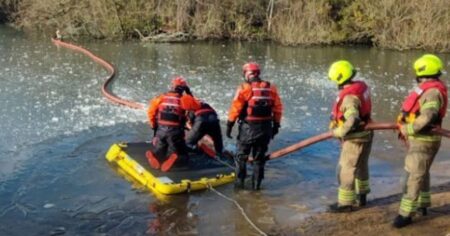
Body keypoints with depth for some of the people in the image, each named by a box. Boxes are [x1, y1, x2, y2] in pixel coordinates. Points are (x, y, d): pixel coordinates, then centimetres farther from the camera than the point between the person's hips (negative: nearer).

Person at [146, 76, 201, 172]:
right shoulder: (184, 99, 0)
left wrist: (154, 126, 24)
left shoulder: (161, 97, 9)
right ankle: (174, 157, -31)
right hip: (175, 131, -3)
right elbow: (197, 106, 8)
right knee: (183, 157, 5)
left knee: (160, 150, 24)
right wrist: (189, 95, 18)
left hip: (160, 130, 3)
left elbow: (151, 111, 12)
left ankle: (153, 154, -12)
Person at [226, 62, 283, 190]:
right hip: (266, 128, 4)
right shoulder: (271, 88, 3)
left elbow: (235, 108, -12)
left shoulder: (244, 88, -10)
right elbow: (278, 108, 5)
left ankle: (240, 181, 15)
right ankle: (256, 184, 19)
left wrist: (229, 125, -5)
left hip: (248, 128, -4)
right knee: (259, 157, 15)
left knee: (241, 155, 14)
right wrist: (276, 125, 14)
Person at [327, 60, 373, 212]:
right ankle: (361, 196, 38)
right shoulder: (361, 86, 1)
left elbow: (352, 121, -36)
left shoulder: (349, 96, -27)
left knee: (345, 170, 0)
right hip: (365, 134, 10)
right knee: (361, 166, 22)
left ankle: (345, 203, 9)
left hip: (355, 138, -10)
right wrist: (336, 123, 4)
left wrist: (338, 133, -21)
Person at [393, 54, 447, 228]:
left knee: (414, 176, -8)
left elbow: (426, 117, -33)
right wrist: (406, 127, 4)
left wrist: (408, 130, -24)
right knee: (422, 173, 21)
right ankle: (423, 205, 36)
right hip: (419, 138, 10)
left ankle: (406, 214, -4)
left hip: (423, 141, -10)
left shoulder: (433, 92, -22)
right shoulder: (428, 89, 10)